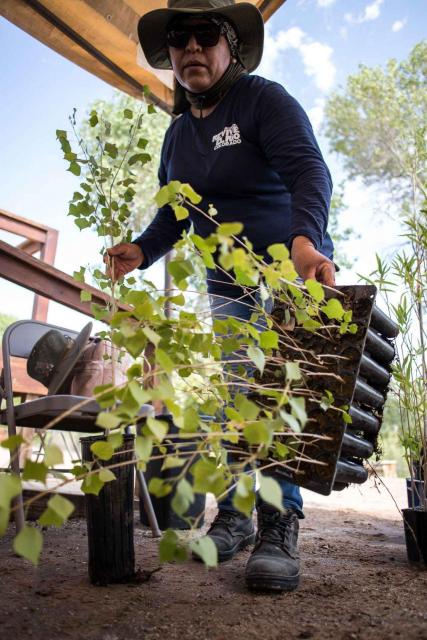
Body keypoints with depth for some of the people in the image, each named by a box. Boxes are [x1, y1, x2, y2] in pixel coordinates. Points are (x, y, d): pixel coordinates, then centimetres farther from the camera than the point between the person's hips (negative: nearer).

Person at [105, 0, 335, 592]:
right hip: (227, 285, 6)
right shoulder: (177, 135, 12)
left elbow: (308, 170, -23)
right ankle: (233, 517, 13)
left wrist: (305, 237, -43)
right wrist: (142, 250, -4)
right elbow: (174, 215, 16)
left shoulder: (263, 99, -8)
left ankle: (279, 528, -8)